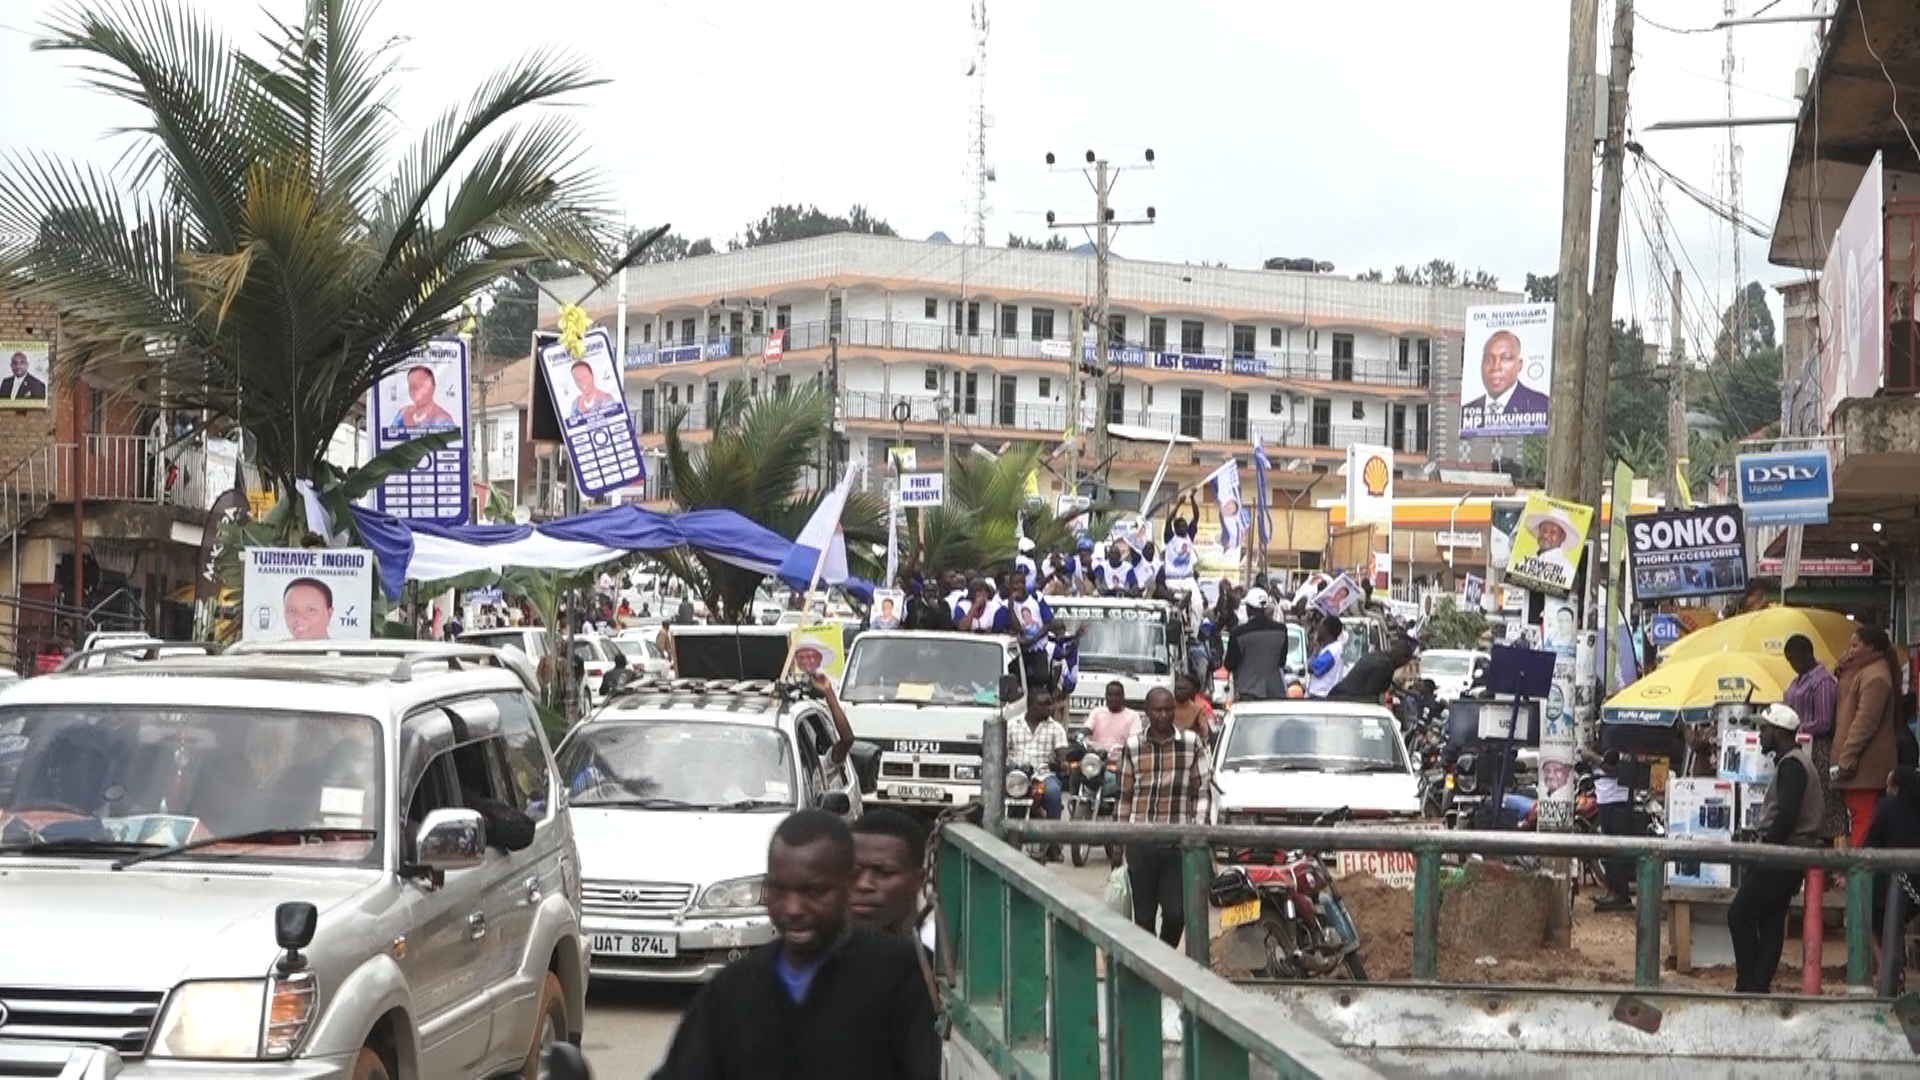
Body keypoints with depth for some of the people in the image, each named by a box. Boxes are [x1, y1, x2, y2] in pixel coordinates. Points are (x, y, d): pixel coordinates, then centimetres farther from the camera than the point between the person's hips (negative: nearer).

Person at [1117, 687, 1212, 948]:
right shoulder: (1133, 747, 7)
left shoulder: (1191, 743, 5)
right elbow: (1124, 797, 11)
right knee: (1143, 915, 3)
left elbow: (1203, 790, 6)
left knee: (1176, 913, -4)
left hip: (1178, 841, -1)